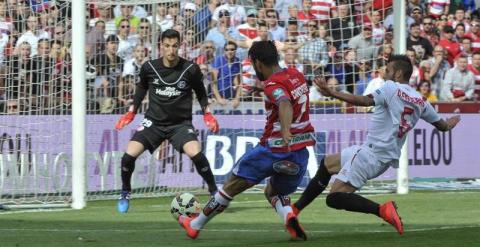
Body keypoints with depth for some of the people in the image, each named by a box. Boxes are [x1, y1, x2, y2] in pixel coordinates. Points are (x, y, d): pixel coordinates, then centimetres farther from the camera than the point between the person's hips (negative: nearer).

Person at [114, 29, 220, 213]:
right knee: (129, 155, -15)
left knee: (195, 153, -27)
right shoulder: (149, 68, -6)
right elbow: (141, 88, 15)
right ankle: (125, 193, 12)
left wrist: (207, 114, -1)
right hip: (154, 121, 2)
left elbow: (200, 92, 9)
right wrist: (131, 113, 13)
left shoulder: (190, 69, -10)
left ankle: (214, 192, -7)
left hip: (180, 122, -2)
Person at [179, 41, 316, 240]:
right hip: (301, 152, 7)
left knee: (232, 186, 11)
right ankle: (289, 216, -8)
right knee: (274, 192, 26)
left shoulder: (274, 85, -16)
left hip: (274, 148, -7)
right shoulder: (296, 75, 7)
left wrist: (285, 131, -55)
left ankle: (195, 225, 24)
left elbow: (285, 104, -38)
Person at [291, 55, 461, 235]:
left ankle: (381, 210, -24)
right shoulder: (420, 102, 11)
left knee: (335, 198, -14)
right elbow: (442, 126, 20)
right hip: (387, 157, 9)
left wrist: (331, 93, -32)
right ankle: (295, 208, 27)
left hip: (372, 154, -9)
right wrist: (450, 124, 45)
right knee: (326, 164, 24)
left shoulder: (392, 88, -11)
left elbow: (365, 101, -26)